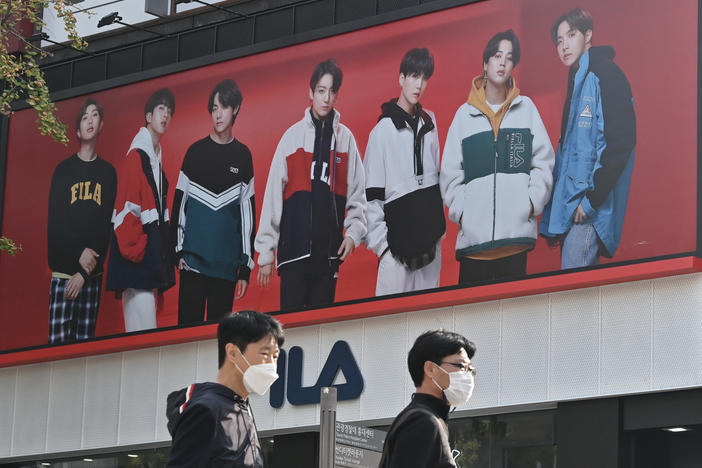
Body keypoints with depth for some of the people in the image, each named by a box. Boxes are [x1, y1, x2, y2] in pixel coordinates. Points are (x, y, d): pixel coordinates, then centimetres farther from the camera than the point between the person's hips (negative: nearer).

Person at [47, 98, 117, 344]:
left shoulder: (108, 172, 9)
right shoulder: (63, 170, 6)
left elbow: (107, 225, 3)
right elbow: (55, 221, 0)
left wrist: (85, 272, -5)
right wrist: (79, 253, -14)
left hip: (92, 274, 1)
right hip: (63, 270, -1)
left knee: (86, 338, -1)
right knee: (58, 341, -9)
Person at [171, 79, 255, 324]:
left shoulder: (243, 156, 6)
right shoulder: (196, 151, 5)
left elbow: (248, 213, 6)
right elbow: (179, 203, 7)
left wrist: (246, 267, 3)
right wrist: (178, 249, -1)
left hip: (227, 265, 1)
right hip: (193, 260, -1)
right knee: (188, 323, -4)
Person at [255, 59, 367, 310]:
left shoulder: (345, 138, 8)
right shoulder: (293, 136, 2)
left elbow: (357, 193, 11)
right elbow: (273, 195, 2)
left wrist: (353, 231, -7)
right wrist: (265, 252, -1)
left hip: (330, 252, 2)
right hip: (294, 249, -2)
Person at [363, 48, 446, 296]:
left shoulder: (429, 123, 10)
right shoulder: (382, 131, -6)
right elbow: (371, 195, -7)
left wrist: (440, 226, 12)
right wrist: (380, 242, -10)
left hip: (431, 237, 5)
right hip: (397, 242, -5)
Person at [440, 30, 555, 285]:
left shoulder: (526, 108, 10)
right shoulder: (465, 114, 11)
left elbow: (543, 161, 8)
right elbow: (450, 172, 10)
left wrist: (532, 202, -3)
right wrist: (460, 210, -1)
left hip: (517, 228, 0)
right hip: (474, 232, 0)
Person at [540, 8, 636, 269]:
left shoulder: (604, 75, -10)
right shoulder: (577, 81, 20)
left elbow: (621, 141, -19)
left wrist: (592, 199, -21)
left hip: (589, 209, -10)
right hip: (570, 203, 10)